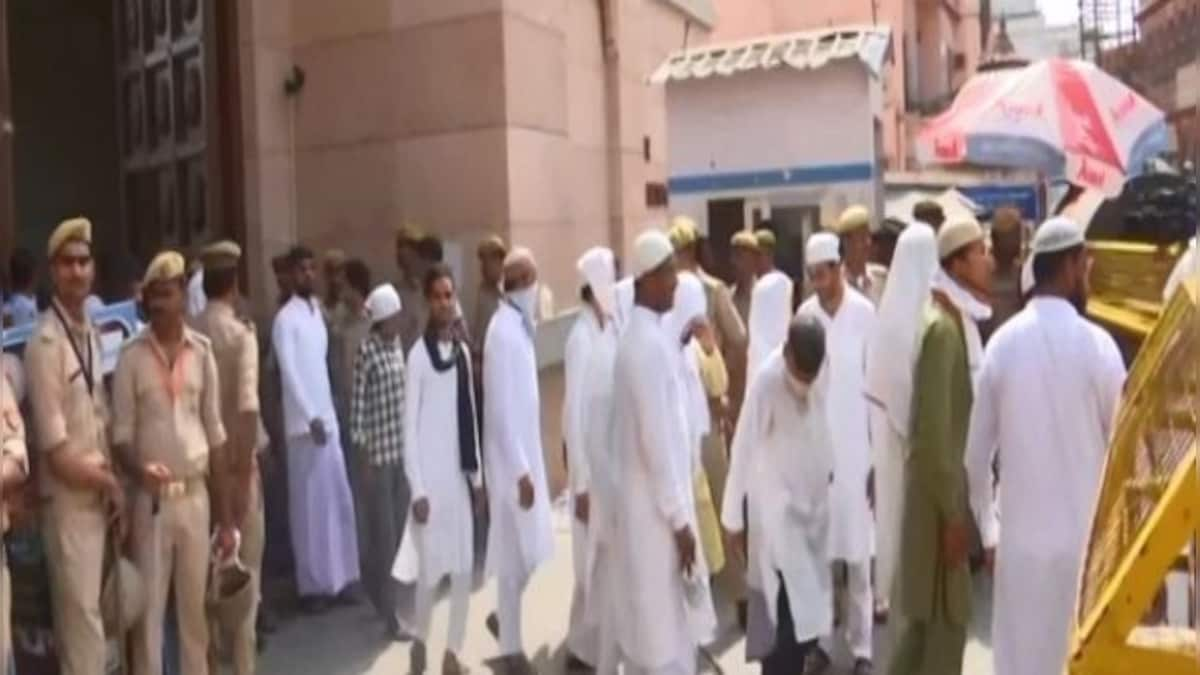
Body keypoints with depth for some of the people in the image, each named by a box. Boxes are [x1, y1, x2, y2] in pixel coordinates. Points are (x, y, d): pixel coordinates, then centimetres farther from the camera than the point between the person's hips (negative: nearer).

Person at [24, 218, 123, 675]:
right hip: (68, 500, -7)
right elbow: (57, 453, -17)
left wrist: (113, 487, 3)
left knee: (90, 615, 15)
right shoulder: (45, 341, -16)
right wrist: (110, 483, -5)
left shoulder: (92, 333, 7)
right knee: (80, 620, 0)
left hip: (102, 496, 7)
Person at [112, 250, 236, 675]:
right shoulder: (131, 357, -4)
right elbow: (121, 434, -2)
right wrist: (140, 471, -24)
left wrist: (225, 517, 5)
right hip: (151, 499, -2)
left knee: (196, 608, 11)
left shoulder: (202, 352, 2)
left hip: (196, 496, 2)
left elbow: (215, 434, 6)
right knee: (149, 610, 3)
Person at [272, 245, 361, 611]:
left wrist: (326, 414, 10)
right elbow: (289, 373, -14)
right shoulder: (285, 319, -8)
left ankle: (339, 577, 18)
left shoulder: (317, 310, 14)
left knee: (339, 499, 9)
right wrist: (311, 418, -19)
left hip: (328, 417, 7)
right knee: (309, 504, -1)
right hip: (304, 422, -7)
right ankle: (312, 584, 8)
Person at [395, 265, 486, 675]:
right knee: (431, 567, 0)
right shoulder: (418, 355, -9)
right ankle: (420, 641, 24)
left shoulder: (463, 351, 7)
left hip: (460, 473, 5)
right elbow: (409, 428, -10)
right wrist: (417, 489, -13)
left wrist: (478, 475, 11)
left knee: (464, 567, 7)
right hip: (431, 476, -5)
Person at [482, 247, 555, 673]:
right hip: (511, 461, -8)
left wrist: (530, 464, 17)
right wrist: (520, 470, -21)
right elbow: (501, 408, -22)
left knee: (529, 551, 15)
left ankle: (504, 618, 34)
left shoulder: (521, 325, 8)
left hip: (527, 453, 8)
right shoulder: (503, 331, -20)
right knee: (516, 555, 2)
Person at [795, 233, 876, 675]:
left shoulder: (865, 313, -7)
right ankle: (820, 639, 21)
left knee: (858, 554, 4)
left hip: (856, 447, -2)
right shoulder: (804, 314, 1)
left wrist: (877, 455, -4)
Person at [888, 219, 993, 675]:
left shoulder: (962, 321, 10)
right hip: (938, 494, -9)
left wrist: (959, 504, 17)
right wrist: (951, 513, -19)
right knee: (937, 619, 1)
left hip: (953, 488, 9)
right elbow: (933, 430, -22)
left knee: (946, 617, 17)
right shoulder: (941, 328, -19)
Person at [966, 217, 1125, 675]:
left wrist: (988, 531, 13)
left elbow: (976, 454, 2)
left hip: (1019, 540, 2)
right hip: (1083, 540, -2)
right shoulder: (1097, 345, -9)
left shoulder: (1002, 344, -2)